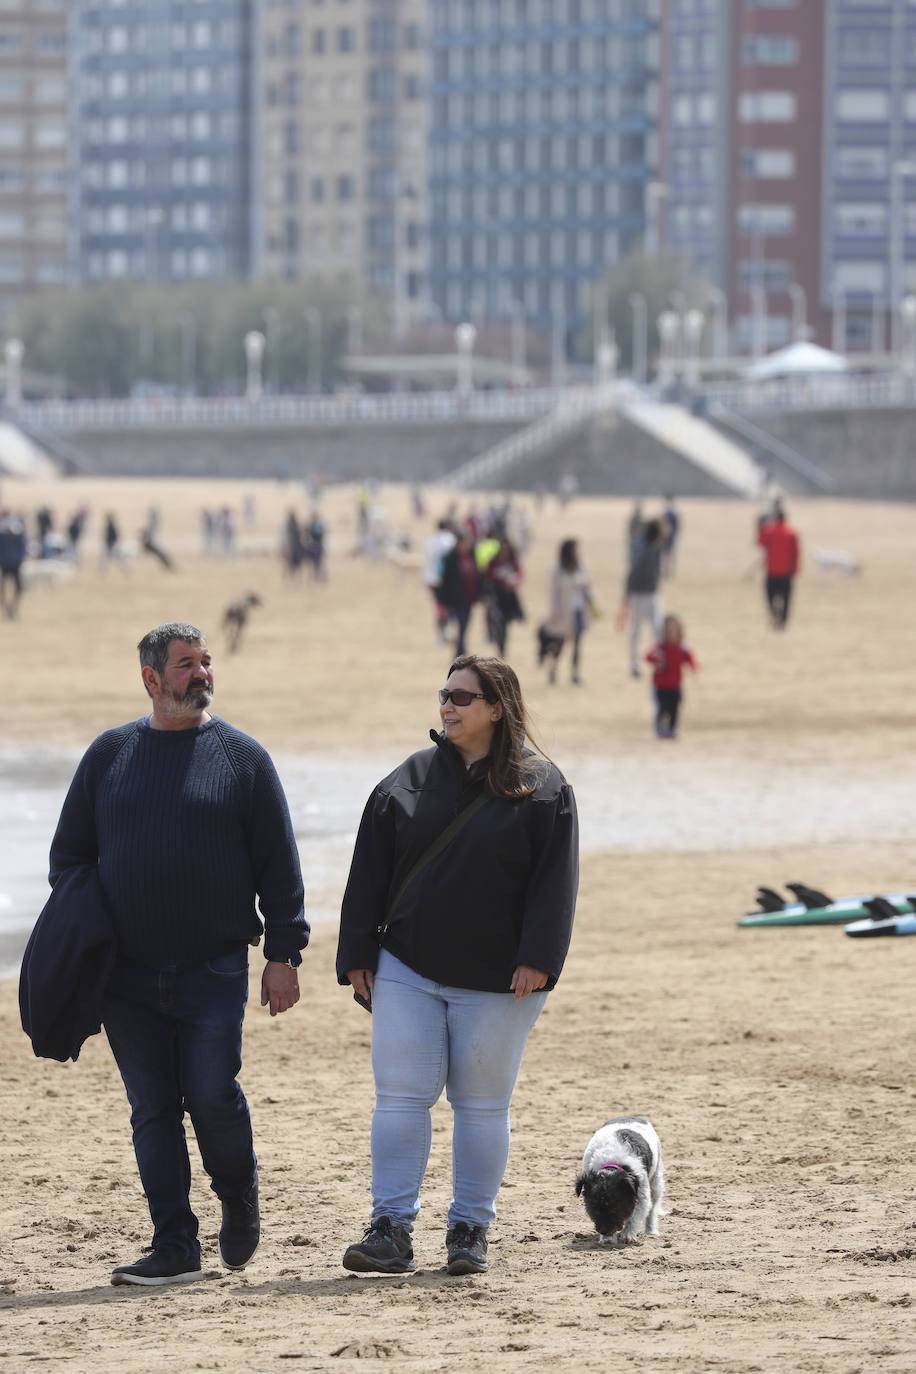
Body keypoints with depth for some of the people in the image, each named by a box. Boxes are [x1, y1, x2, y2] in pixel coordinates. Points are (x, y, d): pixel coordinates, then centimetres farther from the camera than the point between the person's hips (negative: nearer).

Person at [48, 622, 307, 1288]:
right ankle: (175, 1249, 6)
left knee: (212, 1096, -9)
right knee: (153, 1110, 2)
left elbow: (279, 864, 4)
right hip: (127, 972, 2)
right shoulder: (110, 753, 9)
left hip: (214, 970, -2)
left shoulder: (242, 756, 4)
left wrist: (283, 955, -2)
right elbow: (70, 852, 14)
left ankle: (239, 1194, 21)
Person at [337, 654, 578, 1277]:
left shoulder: (542, 788, 0)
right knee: (400, 1097, -4)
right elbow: (370, 872, 9)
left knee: (482, 1103, 5)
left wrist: (537, 958, -14)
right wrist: (357, 955, 2)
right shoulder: (408, 781, 8)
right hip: (407, 970, 2)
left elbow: (555, 881, -4)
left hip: (496, 982, -2)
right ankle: (392, 1229, -3)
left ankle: (471, 1230, 14)